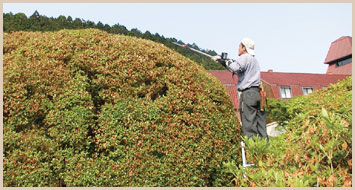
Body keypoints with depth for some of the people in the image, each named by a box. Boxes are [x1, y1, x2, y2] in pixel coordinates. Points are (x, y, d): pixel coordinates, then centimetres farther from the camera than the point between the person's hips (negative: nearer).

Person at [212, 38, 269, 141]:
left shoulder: (244, 57, -3)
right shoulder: (254, 60, 26)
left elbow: (235, 68, -22)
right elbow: (239, 71, 28)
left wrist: (222, 61, -7)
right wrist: (225, 62, 23)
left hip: (248, 93, -9)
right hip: (257, 92, 9)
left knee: (249, 124, -9)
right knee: (260, 123, 9)